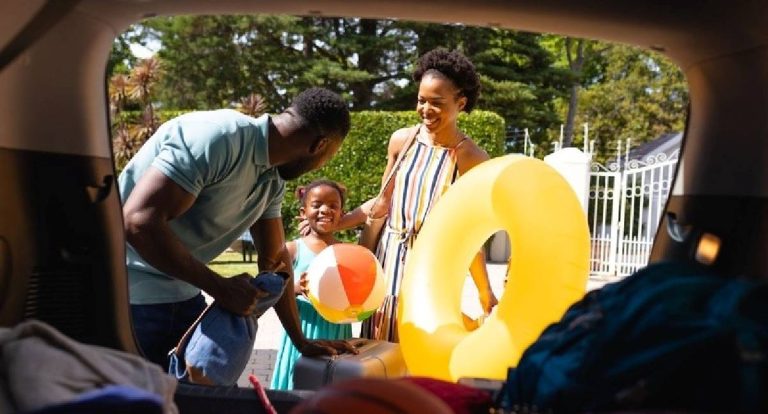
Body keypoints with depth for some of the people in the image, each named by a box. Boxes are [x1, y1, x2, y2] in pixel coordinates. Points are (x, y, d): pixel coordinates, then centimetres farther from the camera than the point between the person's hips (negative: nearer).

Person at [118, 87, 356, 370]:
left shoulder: (272, 179, 3)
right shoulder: (220, 137, -25)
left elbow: (275, 258, 10)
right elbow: (139, 222, -30)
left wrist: (302, 342, 11)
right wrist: (221, 288, -22)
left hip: (182, 298, 8)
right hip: (131, 298, -8)